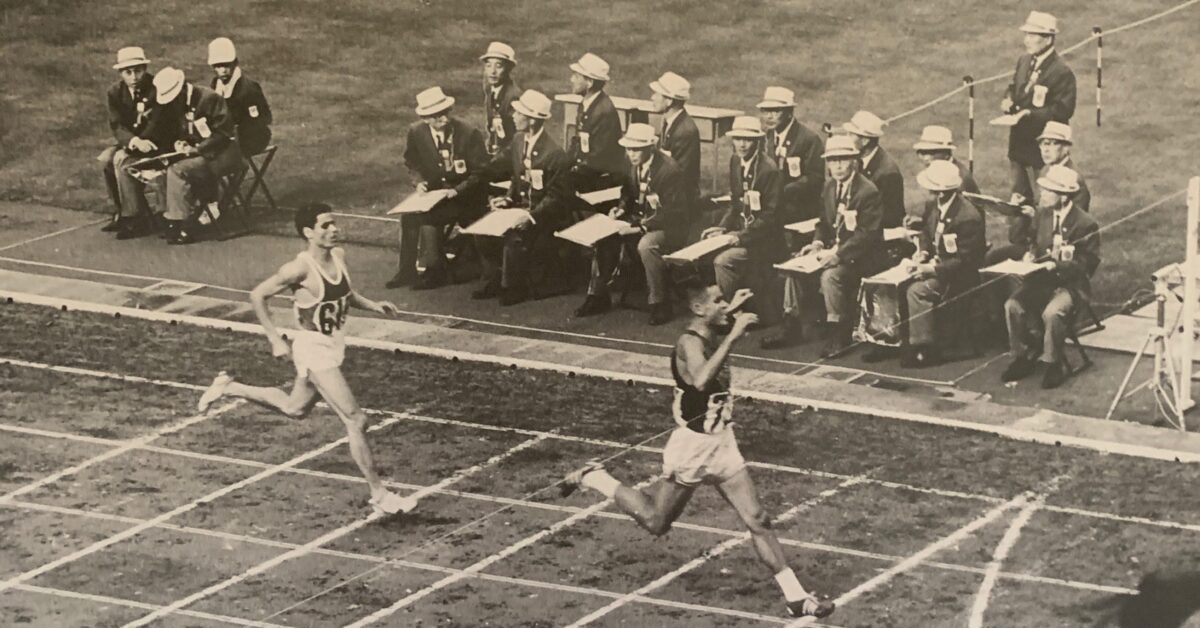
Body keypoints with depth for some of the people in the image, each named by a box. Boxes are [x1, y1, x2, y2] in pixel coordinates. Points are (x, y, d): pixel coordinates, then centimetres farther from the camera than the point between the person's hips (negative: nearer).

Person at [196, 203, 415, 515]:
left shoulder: (339, 256, -1)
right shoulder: (301, 269, -23)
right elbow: (258, 295, -14)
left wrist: (371, 305, 0)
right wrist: (275, 340, -15)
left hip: (333, 345, 9)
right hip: (314, 349, -9)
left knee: (295, 408, 28)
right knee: (356, 421, -9)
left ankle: (228, 388, 43)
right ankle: (379, 494, -1)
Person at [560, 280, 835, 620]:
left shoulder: (713, 336, 3)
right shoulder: (690, 343, -23)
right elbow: (701, 381, -46)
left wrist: (730, 312, 17)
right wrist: (732, 336, -45)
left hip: (722, 442, 7)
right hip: (693, 445, -7)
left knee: (758, 520, 2)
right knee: (656, 522, 12)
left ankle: (795, 596, 3)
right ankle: (591, 478, 29)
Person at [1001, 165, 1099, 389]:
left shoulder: (1086, 224, -12)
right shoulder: (1042, 213, 5)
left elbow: (1089, 264, -11)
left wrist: (1058, 266, -24)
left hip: (1071, 284, -5)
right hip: (1041, 280, 5)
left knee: (1051, 313, -33)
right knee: (1013, 306, -20)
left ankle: (1053, 365, -12)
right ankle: (1023, 358, -3)